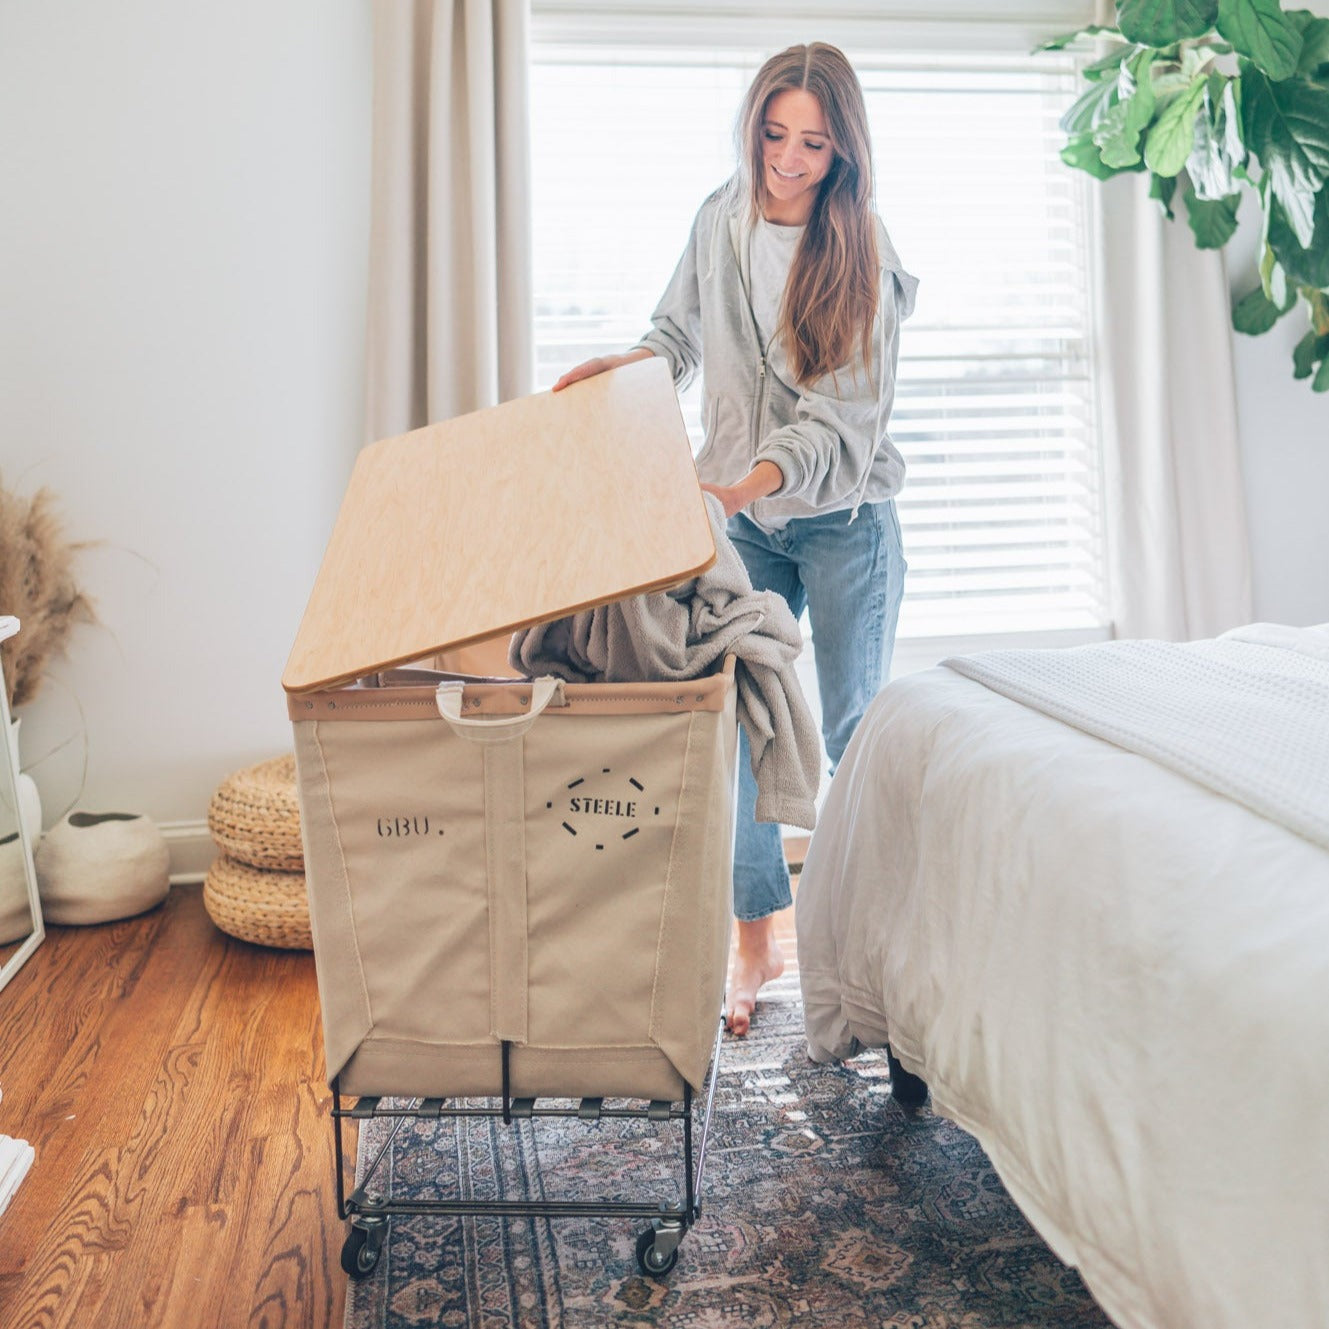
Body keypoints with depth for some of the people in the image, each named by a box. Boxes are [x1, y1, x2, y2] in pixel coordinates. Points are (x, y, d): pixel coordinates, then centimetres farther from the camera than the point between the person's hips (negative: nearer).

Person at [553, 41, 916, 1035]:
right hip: (740, 517, 4)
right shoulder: (722, 218, 1)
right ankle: (757, 943, 13)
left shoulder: (866, 258, -12)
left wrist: (750, 479, -35)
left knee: (851, 731, 2)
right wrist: (624, 365, -6)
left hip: (842, 517, -3)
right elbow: (680, 335, 15)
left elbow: (840, 419, -19)